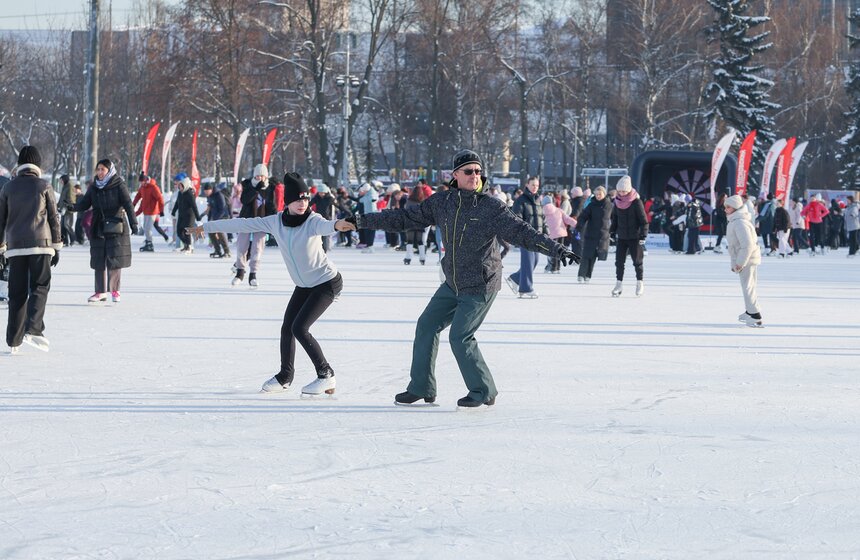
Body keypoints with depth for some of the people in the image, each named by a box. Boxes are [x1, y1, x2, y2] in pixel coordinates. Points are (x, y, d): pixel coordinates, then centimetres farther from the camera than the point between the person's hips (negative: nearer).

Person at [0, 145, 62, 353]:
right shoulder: (44, 187, 1)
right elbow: (53, 218, 2)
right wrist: (56, 246, 8)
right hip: (41, 244, -2)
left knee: (17, 293, 5)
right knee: (40, 287, 1)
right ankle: (33, 329, -20)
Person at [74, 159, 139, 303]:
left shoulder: (118, 186, -6)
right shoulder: (94, 188, 9)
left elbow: (128, 204, -12)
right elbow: (84, 204, 8)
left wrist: (133, 223, -22)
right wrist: (73, 207, -13)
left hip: (115, 229, -5)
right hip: (98, 230, 5)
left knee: (115, 261, -3)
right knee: (98, 261, 6)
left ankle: (115, 291, 8)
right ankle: (100, 291, 14)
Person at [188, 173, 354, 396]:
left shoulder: (312, 221, -24)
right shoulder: (276, 222, -8)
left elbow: (324, 226, -48)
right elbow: (243, 224, -1)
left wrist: (336, 225, -73)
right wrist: (207, 227, 2)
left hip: (327, 282, -7)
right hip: (303, 285, 7)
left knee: (299, 328, -15)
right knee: (287, 328, 8)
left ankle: (326, 375, -2)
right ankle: (285, 377, 28)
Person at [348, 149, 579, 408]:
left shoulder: (491, 207, -15)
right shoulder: (442, 202, 0)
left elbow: (521, 232, -19)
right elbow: (405, 218, 7)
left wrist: (557, 249, -30)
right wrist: (363, 220, 7)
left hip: (480, 287, -6)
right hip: (453, 284, 6)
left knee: (460, 337, -11)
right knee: (426, 326, 8)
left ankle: (484, 392, 6)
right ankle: (421, 388, 21)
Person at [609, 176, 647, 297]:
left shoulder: (636, 202, -13)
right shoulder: (617, 202, 2)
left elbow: (643, 220, -12)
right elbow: (614, 219, 14)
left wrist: (643, 236, -17)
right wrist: (611, 232, 10)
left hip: (635, 237, -4)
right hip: (621, 237, 4)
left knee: (637, 261, 4)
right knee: (619, 261, 1)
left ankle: (640, 284, 16)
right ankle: (618, 284, 7)